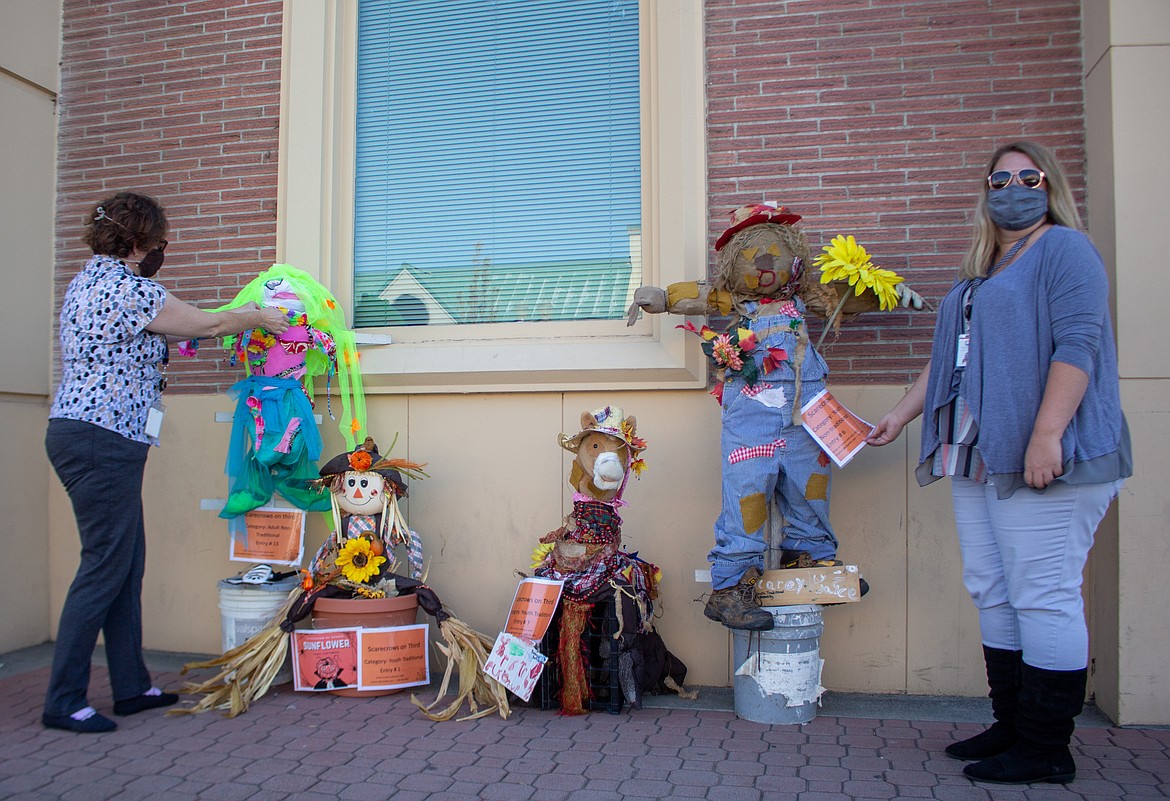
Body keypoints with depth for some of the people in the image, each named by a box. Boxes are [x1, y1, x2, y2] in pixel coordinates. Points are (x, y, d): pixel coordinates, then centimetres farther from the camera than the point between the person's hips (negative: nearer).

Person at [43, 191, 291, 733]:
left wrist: (239, 318, 27)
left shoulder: (86, 282, 17)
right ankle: (62, 702, 5)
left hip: (79, 434, 10)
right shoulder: (129, 289, -14)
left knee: (127, 562, 12)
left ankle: (131, 687, 20)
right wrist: (257, 318, 12)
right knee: (105, 566, -4)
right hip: (102, 440, -10)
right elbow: (207, 325, -5)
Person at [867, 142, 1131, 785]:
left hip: (1039, 459, -9)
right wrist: (901, 413, 24)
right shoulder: (979, 271, 23)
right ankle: (1011, 726, 21)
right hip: (977, 458, 9)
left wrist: (1047, 434, -23)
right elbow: (949, 356, 27)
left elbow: (1077, 343, -15)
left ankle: (1047, 749, 6)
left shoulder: (1064, 248, -2)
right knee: (991, 591, 10)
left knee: (1042, 595, -4)